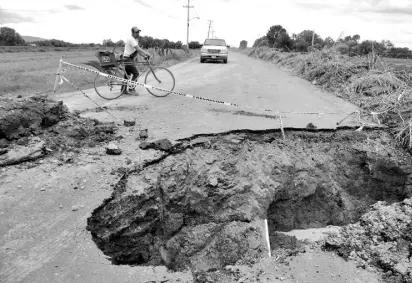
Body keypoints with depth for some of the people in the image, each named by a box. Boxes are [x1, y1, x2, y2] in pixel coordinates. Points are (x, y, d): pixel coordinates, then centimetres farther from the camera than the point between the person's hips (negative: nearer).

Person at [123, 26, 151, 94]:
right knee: (136, 73, -15)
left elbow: (138, 50, 11)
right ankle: (130, 89, -10)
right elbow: (138, 49, -28)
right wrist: (146, 53, -33)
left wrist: (144, 55, -2)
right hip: (128, 59, -10)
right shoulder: (131, 39, -17)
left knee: (128, 74, 14)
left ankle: (125, 90, 20)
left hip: (130, 59, 10)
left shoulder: (136, 39, 15)